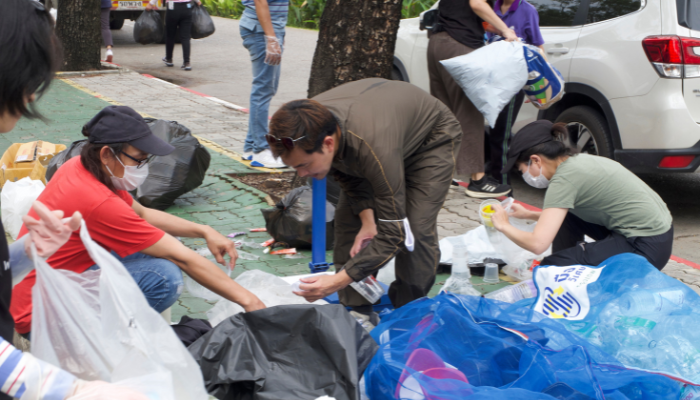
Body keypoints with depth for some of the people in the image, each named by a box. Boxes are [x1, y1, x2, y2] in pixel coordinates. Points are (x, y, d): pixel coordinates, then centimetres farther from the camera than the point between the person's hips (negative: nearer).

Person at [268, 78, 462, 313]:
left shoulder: (374, 146, -47)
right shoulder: (306, 127, -27)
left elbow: (393, 234, -40)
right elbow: (347, 175, -6)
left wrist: (339, 280, -44)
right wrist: (367, 220, -20)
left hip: (432, 141, -6)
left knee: (415, 230, -19)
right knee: (348, 217, -4)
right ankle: (355, 309, 5)